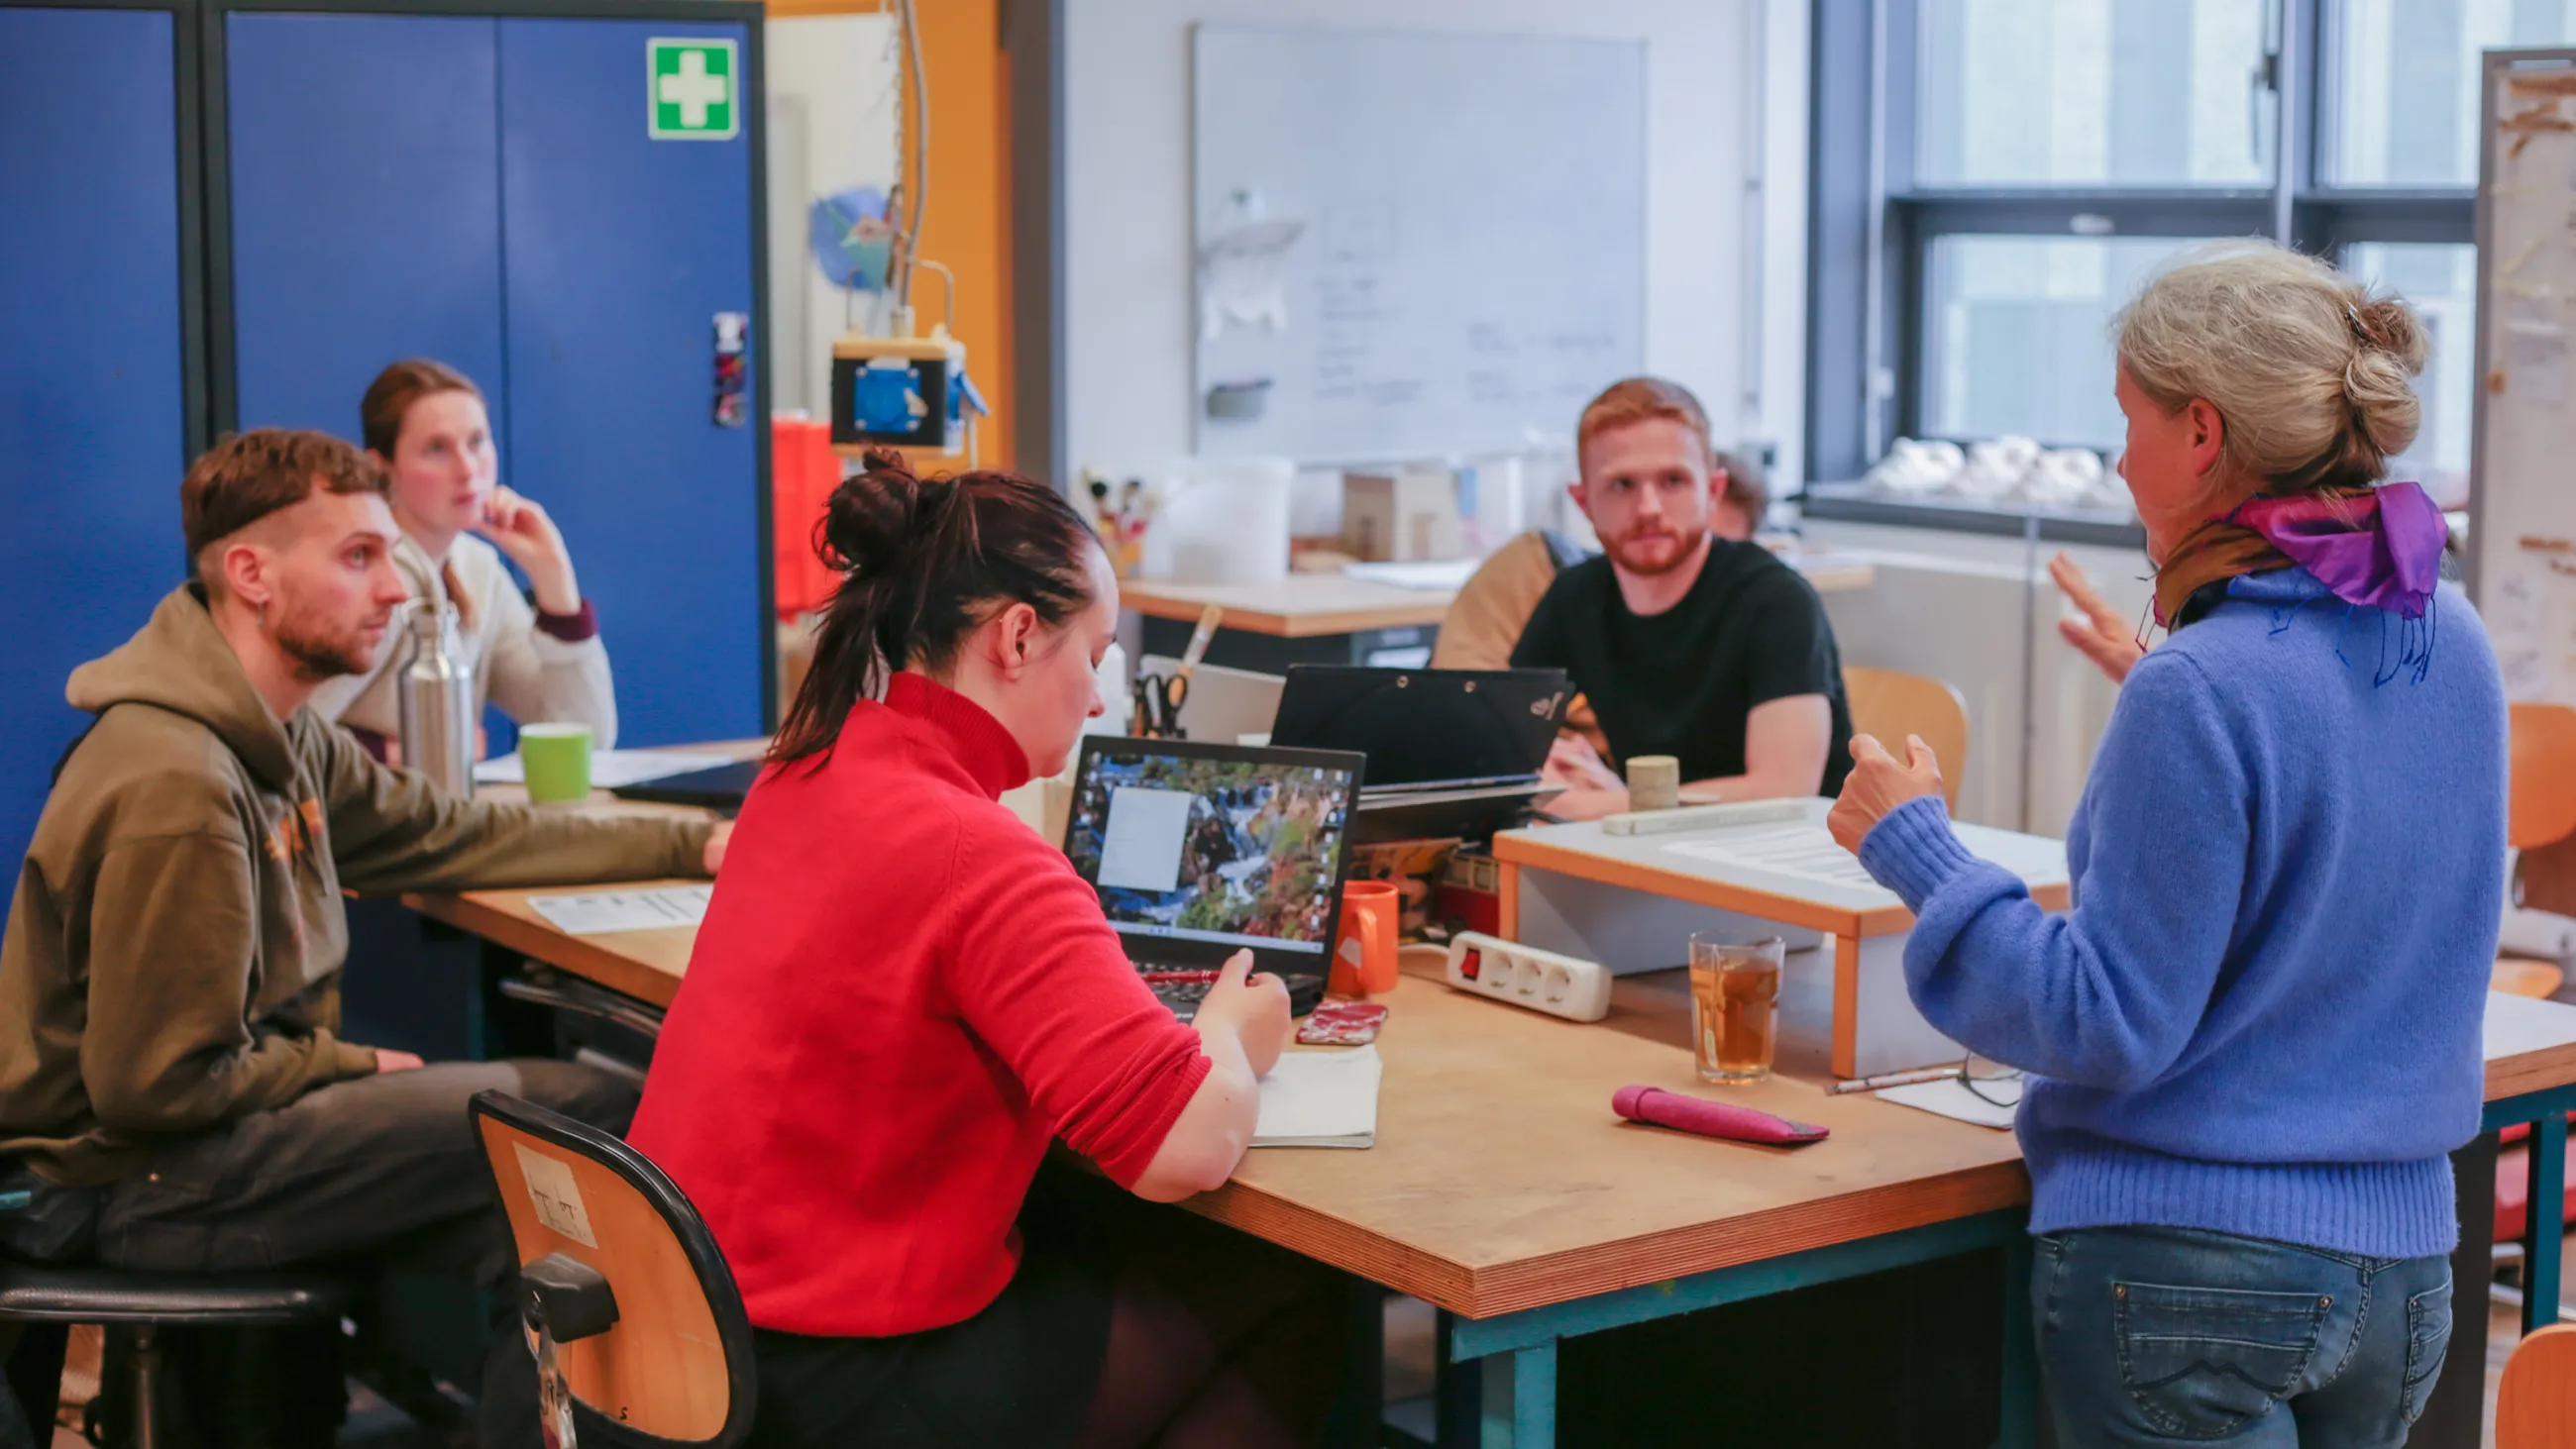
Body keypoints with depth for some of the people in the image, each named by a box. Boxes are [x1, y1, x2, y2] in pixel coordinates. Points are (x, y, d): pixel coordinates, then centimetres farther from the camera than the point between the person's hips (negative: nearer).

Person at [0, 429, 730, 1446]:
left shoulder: (279, 734, 5)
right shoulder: (177, 789, -25)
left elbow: (453, 837, 13)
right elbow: (153, 1087, -23)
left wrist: (696, 848, 8)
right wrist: (344, 1065, -10)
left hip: (223, 1116, 9)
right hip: (134, 1179, -9)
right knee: (585, 1117, -15)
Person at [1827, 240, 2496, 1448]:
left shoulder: (2203, 691, -21)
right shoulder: (2453, 645, 2)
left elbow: (2105, 1022, -18)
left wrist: (1912, 848, -9)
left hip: (2189, 1268, -7)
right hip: (2403, 1260, 8)